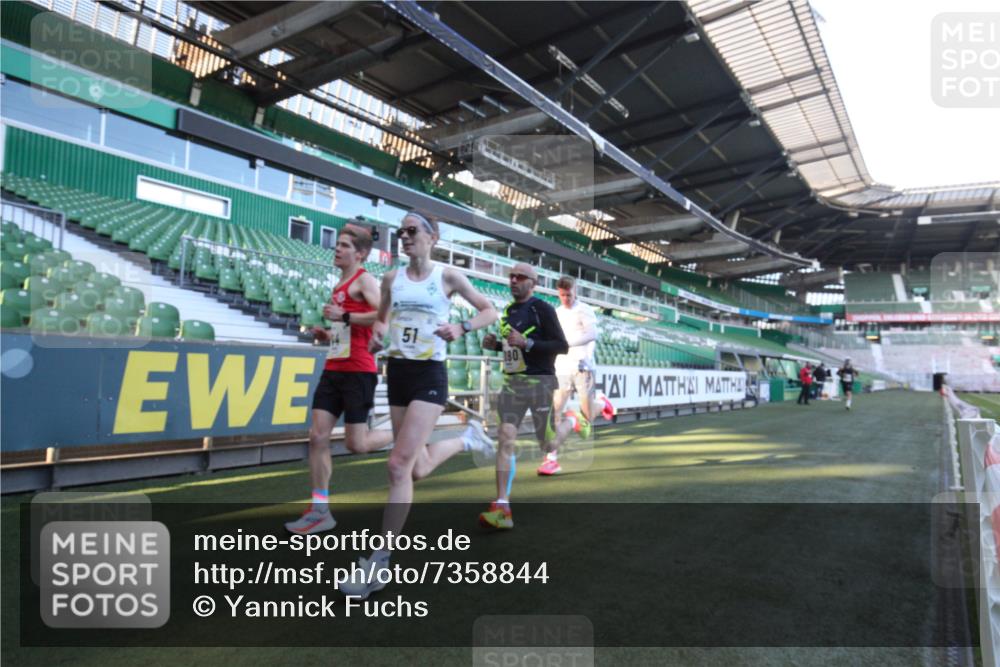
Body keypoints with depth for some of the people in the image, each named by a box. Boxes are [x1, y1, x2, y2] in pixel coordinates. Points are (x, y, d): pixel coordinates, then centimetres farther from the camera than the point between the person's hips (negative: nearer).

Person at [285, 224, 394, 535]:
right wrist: (326, 334, 13)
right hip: (333, 369, 8)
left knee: (356, 444, -4)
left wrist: (343, 316, -22)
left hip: (358, 372, -8)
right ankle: (320, 510, 9)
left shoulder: (364, 280, -7)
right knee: (317, 436, 2)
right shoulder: (340, 286, 19)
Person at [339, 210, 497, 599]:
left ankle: (379, 563, -2)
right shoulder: (392, 279, 8)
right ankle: (467, 439, 43)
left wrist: (462, 327, -16)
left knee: (399, 465, -14)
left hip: (429, 376, -5)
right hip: (398, 374, 6)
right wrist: (377, 333, -2)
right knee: (418, 470, 13)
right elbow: (381, 318, 22)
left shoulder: (447, 276, -3)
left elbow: (489, 311, 2)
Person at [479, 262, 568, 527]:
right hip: (512, 383, 6)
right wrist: (495, 344, 7)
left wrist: (526, 343, -22)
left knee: (547, 444, 5)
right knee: (505, 438, -9)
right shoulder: (509, 310, 15)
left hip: (539, 382, -5)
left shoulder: (542, 309, -7)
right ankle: (502, 507, -11)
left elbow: (562, 346, -12)